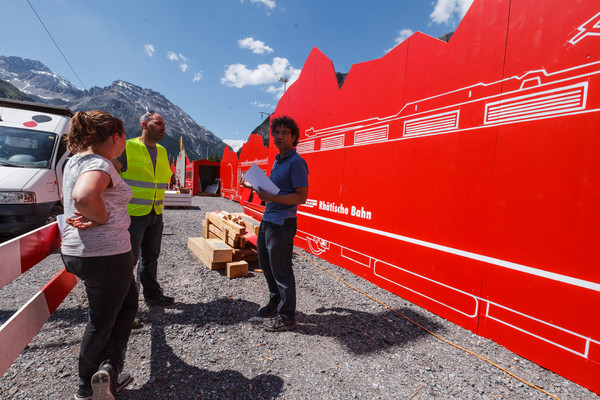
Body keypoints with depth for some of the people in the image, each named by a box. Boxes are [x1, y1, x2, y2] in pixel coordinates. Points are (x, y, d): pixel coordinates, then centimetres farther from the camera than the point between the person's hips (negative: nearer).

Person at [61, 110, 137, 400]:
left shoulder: (76, 161, 11)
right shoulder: (100, 164, -20)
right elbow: (84, 197, -40)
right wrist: (102, 218, -20)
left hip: (76, 251, 10)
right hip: (105, 253, -10)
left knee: (127, 304, 23)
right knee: (102, 321, 12)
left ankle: (108, 372, 31)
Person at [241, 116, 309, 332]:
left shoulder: (296, 162, -13)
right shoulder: (277, 161, 16)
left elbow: (302, 196, -20)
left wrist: (272, 198, -26)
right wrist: (254, 186, 22)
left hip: (282, 224, -10)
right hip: (267, 220, 10)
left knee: (281, 270, 0)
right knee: (266, 264, 20)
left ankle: (287, 317, 18)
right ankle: (275, 302, 41)